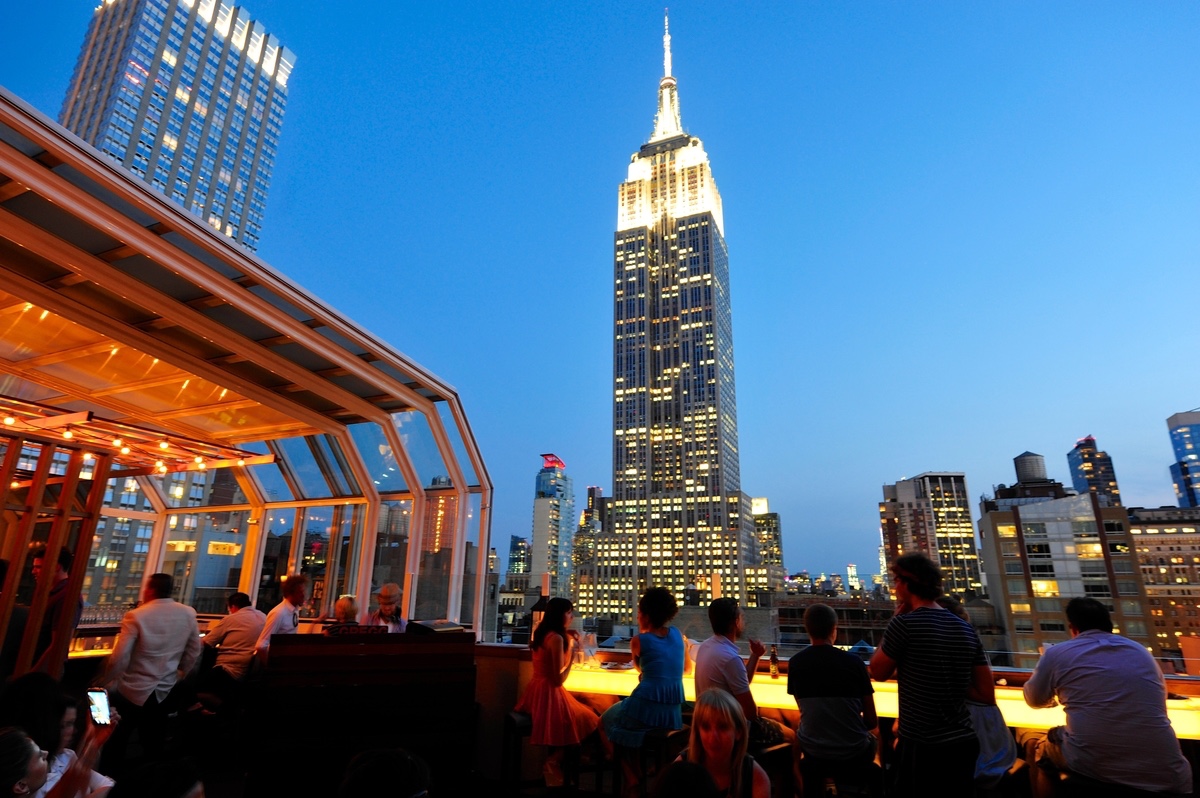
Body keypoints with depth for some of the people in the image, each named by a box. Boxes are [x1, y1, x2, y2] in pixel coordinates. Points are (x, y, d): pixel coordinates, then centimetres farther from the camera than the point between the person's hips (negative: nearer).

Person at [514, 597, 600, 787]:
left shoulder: (542, 633, 9)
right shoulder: (556, 638, -20)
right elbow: (559, 679, -21)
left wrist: (568, 643, 12)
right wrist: (572, 650, -15)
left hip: (538, 691, 10)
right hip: (549, 693, -10)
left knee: (581, 716, 19)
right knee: (584, 721, 5)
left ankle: (555, 763, 19)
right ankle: (554, 764, 12)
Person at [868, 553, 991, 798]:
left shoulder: (904, 623, -17)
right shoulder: (967, 629, 3)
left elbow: (878, 672, -3)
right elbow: (986, 694, 6)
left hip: (923, 749, -6)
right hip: (965, 744, 7)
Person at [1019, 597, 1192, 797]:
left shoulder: (1056, 653, 2)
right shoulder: (1142, 652, 14)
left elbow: (1034, 699, 18)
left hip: (1089, 767, -4)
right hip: (1165, 775, 4)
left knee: (1028, 735, 22)